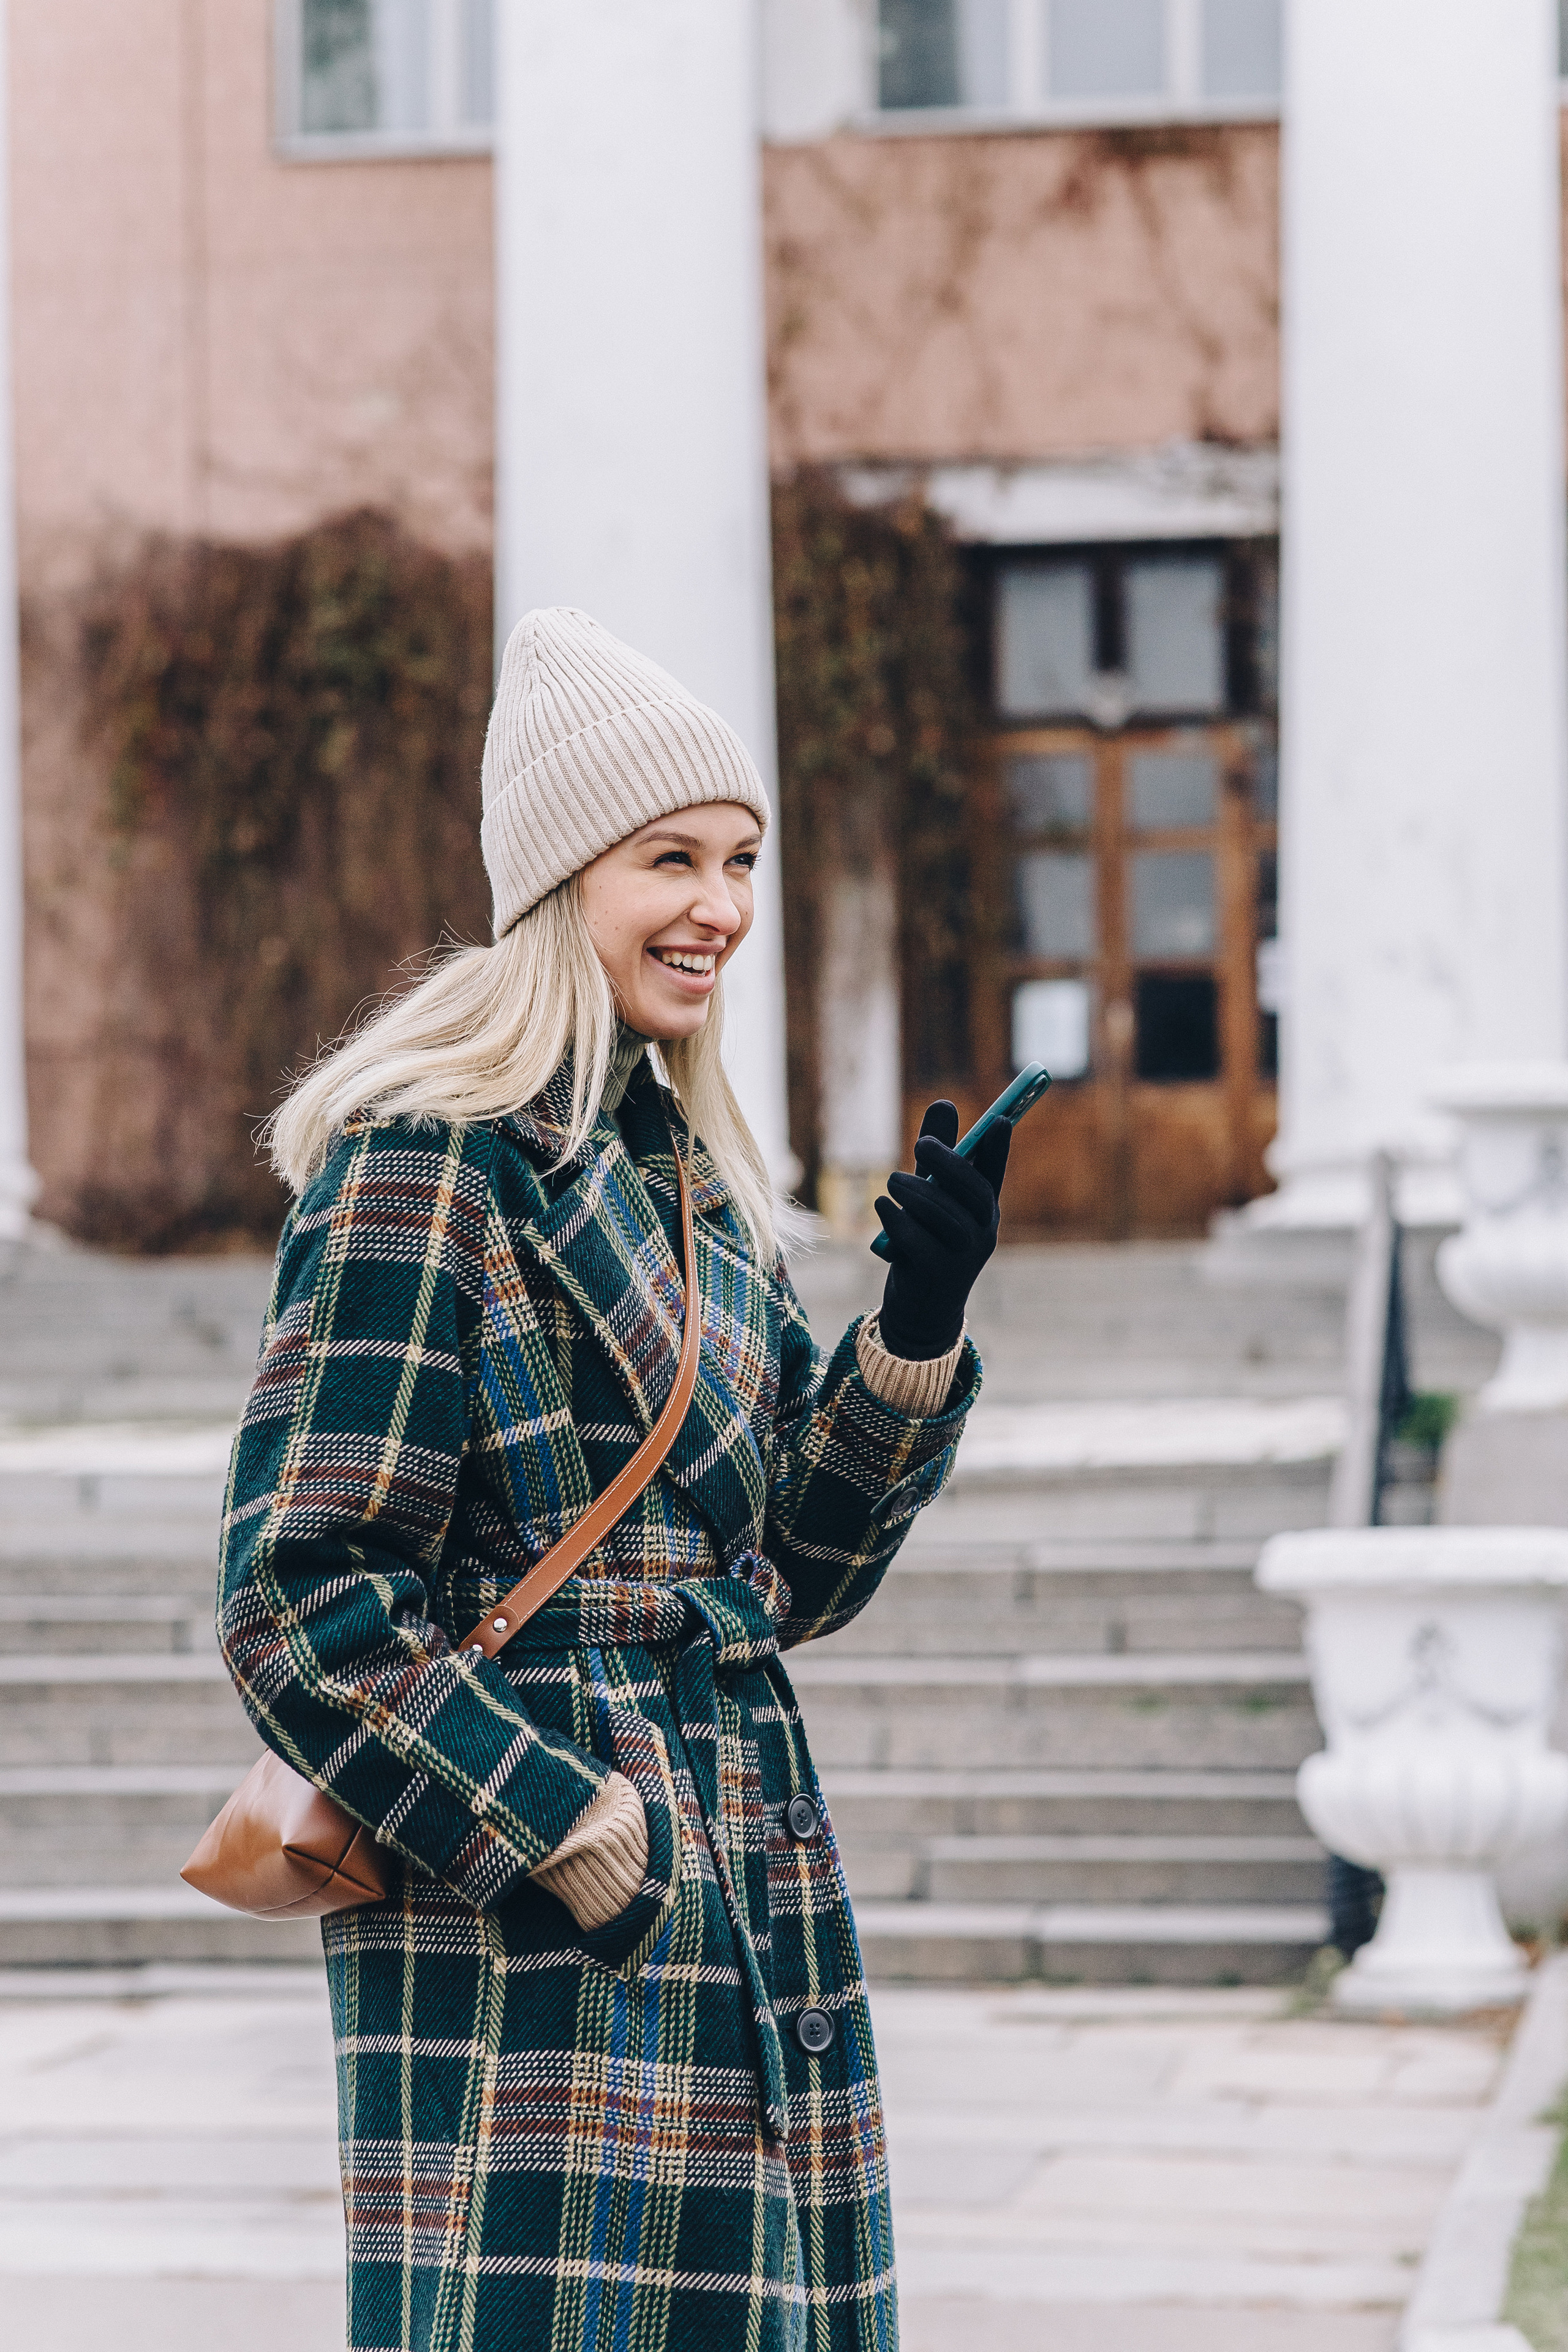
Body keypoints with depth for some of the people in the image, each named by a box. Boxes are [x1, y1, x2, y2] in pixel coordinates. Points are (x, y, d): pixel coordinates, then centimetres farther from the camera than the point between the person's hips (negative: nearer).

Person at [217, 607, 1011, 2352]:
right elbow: (304, 1607, -15)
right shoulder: (427, 1161, -9)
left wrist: (919, 1327, 2)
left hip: (745, 1911, 8)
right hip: (522, 1935, -8)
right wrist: (597, 1854, -16)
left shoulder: (690, 1175, 16)